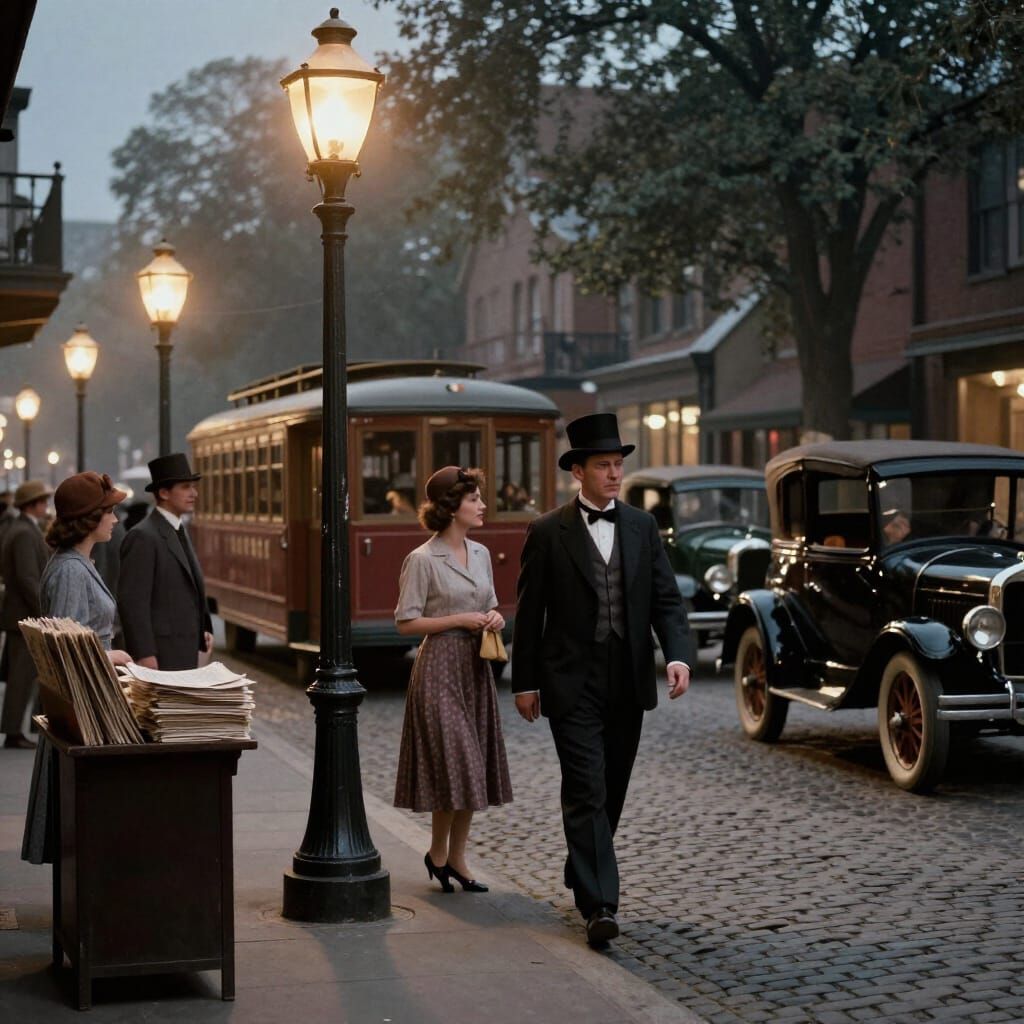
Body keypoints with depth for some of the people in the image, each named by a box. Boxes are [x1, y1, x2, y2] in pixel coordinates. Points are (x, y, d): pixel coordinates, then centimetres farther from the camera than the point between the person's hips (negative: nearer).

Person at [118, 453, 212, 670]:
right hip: (159, 653, -9)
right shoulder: (143, 537, -14)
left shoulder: (179, 531, 15)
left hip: (185, 650, 9)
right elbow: (133, 601, -19)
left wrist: (204, 629, 11)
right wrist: (144, 655, -22)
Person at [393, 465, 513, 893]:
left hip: (475, 666, 7)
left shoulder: (481, 554, 11)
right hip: (440, 668, -7)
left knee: (474, 769, 8)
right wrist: (459, 620, -16)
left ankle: (456, 859, 17)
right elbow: (406, 622, -10)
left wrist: (494, 617, -2)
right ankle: (437, 854, 11)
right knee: (454, 766, -8)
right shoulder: (423, 560, -10)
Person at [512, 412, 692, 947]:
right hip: (572, 683, -4)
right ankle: (599, 905, -13)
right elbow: (529, 612, 0)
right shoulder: (548, 532, -3)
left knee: (612, 791, 14)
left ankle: (584, 875, 34)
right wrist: (524, 682, -1)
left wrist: (678, 655, -12)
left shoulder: (642, 526, 7)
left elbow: (666, 598, 4)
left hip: (628, 682, 4)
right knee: (586, 792, -10)